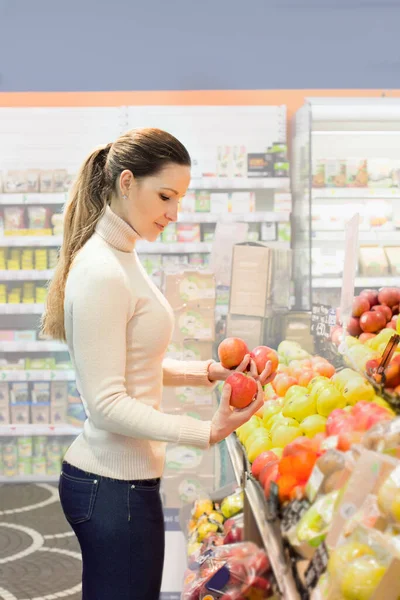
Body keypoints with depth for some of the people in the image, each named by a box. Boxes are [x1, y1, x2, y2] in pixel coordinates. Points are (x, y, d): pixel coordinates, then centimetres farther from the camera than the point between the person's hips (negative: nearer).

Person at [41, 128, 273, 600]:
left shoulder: (120, 259, 10)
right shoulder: (101, 273, -20)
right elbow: (106, 403, -22)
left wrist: (208, 372, 4)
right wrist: (208, 432, -27)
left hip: (114, 478, 10)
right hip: (114, 488, -10)